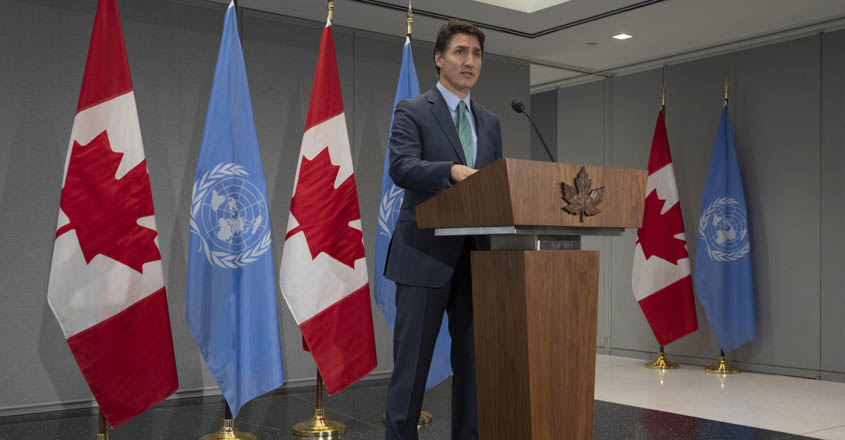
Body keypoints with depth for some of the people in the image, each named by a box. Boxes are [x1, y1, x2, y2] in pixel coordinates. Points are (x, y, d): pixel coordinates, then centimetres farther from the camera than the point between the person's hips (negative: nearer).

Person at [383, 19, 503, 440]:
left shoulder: (490, 123, 17)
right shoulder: (412, 111, -1)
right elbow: (401, 167, -18)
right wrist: (452, 170, -34)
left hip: (476, 257, 5)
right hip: (425, 255, -5)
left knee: (473, 360, 9)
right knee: (412, 362, 0)